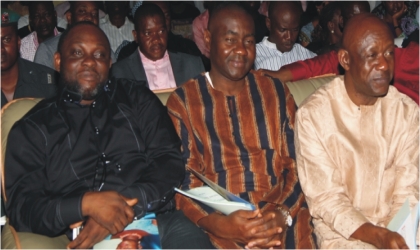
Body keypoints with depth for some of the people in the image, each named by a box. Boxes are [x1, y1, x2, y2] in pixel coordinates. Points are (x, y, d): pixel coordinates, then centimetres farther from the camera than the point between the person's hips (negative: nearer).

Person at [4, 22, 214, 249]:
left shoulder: (137, 99, 18)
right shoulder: (32, 129, 14)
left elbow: (169, 162, 7)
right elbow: (21, 208, 4)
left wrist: (126, 204, -11)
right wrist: (86, 204, -14)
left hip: (157, 220, 2)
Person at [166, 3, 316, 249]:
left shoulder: (276, 92, 13)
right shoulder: (183, 101, 6)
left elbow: (297, 165, 7)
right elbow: (182, 182, 0)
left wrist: (282, 214, -11)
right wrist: (219, 224, -17)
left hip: (282, 217, 2)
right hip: (219, 225, -2)